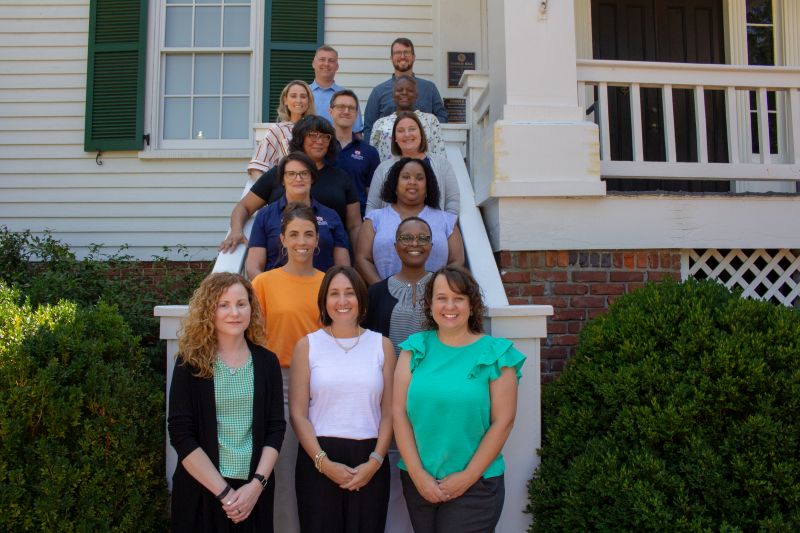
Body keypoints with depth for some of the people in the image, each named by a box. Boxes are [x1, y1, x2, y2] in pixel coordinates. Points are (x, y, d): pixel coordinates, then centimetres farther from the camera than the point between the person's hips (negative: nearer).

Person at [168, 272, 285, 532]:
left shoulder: (267, 361, 2)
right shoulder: (191, 362, -5)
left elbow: (276, 428, 1)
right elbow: (180, 434, -10)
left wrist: (257, 484, -12)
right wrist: (223, 491, -14)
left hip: (254, 489, 2)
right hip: (201, 489, -2)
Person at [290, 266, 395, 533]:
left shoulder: (381, 345, 6)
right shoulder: (307, 345, 2)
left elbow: (389, 413, 4)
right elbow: (298, 414, -1)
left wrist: (374, 462, -6)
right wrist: (323, 462, -10)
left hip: (369, 462, 1)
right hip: (318, 459, -1)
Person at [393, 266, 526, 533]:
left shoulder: (495, 353, -3)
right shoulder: (415, 348, 2)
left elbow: (502, 421, -6)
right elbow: (399, 412, -2)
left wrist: (468, 476, -9)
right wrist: (418, 474, -8)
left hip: (476, 485, -2)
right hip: (417, 481, 2)